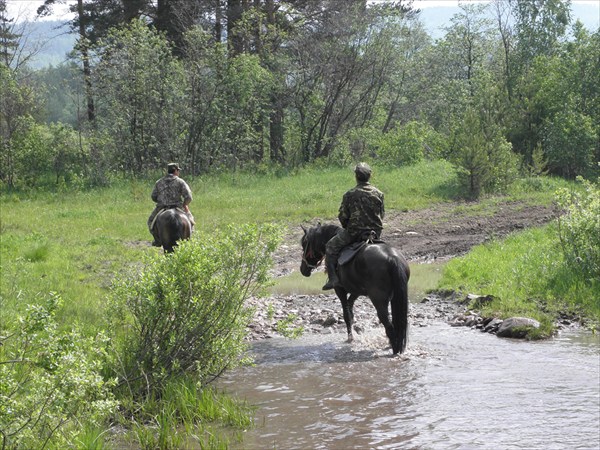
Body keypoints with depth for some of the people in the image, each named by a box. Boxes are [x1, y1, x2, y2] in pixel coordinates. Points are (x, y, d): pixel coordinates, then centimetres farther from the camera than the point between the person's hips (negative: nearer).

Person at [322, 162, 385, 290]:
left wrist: (347, 228, 14)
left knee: (331, 247, 12)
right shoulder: (378, 194, 1)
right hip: (376, 232, 4)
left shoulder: (350, 195, -11)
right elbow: (382, 214, 9)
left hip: (354, 232, -4)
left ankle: (333, 277, -1)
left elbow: (342, 216, -5)